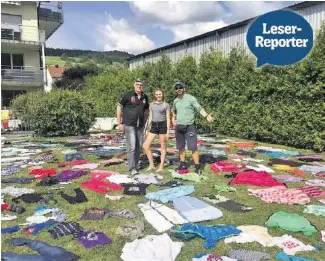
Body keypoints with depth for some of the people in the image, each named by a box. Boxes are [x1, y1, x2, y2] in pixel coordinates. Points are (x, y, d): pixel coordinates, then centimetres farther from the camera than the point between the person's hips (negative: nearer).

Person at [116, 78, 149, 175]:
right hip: (129, 125, -5)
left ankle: (134, 164, 26)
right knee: (131, 146, -8)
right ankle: (132, 168, 1)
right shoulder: (127, 95, -6)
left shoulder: (145, 97, 8)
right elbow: (119, 107, -3)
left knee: (139, 147, 10)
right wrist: (119, 123, -6)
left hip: (140, 126, 5)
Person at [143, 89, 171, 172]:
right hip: (153, 126, 4)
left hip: (162, 125, -4)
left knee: (163, 146, 2)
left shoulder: (166, 105, 1)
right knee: (145, 145, -4)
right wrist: (148, 129, 9)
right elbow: (150, 117, 14)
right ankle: (151, 165, 8)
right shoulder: (151, 104, 13)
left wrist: (168, 131, -8)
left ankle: (161, 166, 13)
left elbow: (168, 119, -2)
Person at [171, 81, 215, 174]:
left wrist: (207, 116, -33)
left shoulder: (190, 98, -7)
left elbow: (199, 108, -16)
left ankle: (197, 167, -3)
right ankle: (183, 164, 26)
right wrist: (173, 119, 12)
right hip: (178, 127, 6)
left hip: (189, 126, -6)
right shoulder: (175, 101, 12)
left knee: (193, 147, -9)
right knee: (180, 147, 12)